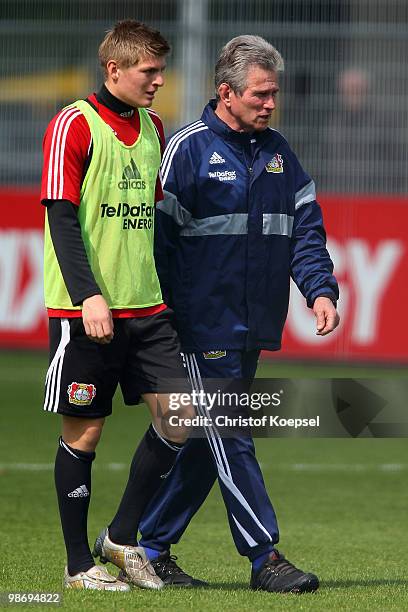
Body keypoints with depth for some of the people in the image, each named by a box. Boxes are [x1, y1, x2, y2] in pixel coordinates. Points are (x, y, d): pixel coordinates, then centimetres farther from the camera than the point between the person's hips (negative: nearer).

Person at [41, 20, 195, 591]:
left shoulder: (151, 127, 14)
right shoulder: (74, 125, -8)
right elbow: (62, 218, -14)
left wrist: (169, 289, 21)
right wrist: (89, 296, -23)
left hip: (147, 308, 7)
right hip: (87, 310, -7)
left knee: (178, 416, -2)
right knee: (84, 431, 0)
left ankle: (122, 538, 13)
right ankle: (79, 564, 10)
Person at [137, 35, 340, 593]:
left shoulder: (277, 151, 13)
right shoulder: (189, 149, -7)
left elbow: (305, 228, 12)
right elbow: (160, 235, -7)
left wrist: (321, 290, -4)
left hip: (254, 327, 7)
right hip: (204, 327, -7)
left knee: (208, 445, 9)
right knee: (229, 442, -7)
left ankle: (152, 547, 19)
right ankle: (265, 558, -6)